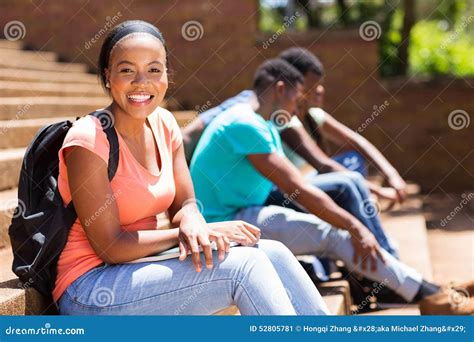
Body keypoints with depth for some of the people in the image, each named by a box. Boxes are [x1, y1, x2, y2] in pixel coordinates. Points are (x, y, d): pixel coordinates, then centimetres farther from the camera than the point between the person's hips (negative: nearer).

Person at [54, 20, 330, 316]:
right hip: (90, 287, -7)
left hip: (141, 266, 7)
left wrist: (192, 223, -17)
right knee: (244, 265, -22)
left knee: (273, 253, -10)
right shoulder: (88, 141, -18)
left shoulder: (164, 124, 4)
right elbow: (110, 246, -18)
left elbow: (185, 205, 7)